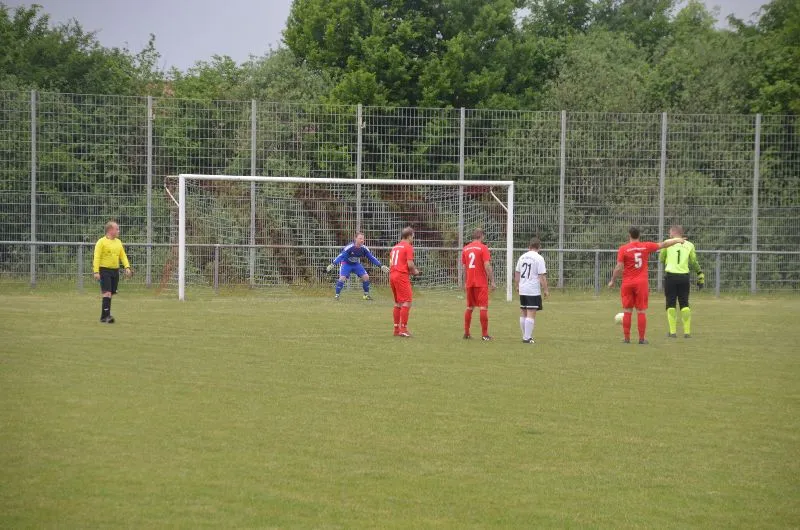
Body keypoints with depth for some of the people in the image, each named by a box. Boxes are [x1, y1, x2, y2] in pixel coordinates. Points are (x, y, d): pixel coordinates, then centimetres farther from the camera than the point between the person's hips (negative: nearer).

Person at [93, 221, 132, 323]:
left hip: (115, 270, 7)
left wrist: (127, 267, 0)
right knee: (107, 293, -16)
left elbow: (123, 255, 16)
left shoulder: (118, 242, 14)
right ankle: (106, 316, -18)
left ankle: (103, 317, 13)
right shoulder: (101, 242, -6)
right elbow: (96, 257, -10)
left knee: (111, 294, 7)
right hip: (104, 270, -7)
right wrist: (96, 272, -17)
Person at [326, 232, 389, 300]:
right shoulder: (349, 247, -31)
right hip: (346, 264, -4)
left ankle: (366, 295, 9)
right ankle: (337, 295, -8)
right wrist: (332, 264, -47)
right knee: (342, 278, -23)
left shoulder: (364, 248, -17)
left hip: (356, 264, 4)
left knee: (366, 277, -8)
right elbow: (340, 256, -35)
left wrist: (381, 266, -8)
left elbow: (372, 258, -6)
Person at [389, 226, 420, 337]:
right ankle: (403, 328, -15)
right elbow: (410, 264, -14)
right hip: (402, 276, -8)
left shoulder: (395, 247, 18)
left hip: (392, 275, 8)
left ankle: (396, 329, 16)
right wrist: (415, 271, 6)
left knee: (398, 303, 15)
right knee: (407, 302, -8)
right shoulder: (408, 247, -6)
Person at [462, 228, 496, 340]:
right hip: (481, 283, -5)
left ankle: (466, 333, 15)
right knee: (483, 308, -4)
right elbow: (487, 266, -14)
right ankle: (484, 334, -6)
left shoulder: (465, 249, 8)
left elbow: (464, 267, 13)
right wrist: (492, 281, -10)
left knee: (469, 308, 14)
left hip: (469, 283, 5)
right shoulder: (483, 248, -8)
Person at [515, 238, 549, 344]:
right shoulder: (539, 258, -11)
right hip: (533, 291, -7)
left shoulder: (522, 257, 9)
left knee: (523, 313, 15)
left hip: (522, 290, 7)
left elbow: (517, 273, 16)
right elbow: (542, 276, -13)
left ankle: (525, 336, 22)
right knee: (531, 314, -6)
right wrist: (545, 290, -6)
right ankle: (527, 338, -10)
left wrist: (517, 286, 27)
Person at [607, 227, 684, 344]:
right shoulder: (646, 246, -1)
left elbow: (619, 268, -10)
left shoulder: (623, 249, -6)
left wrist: (612, 281, 2)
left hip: (627, 283, -1)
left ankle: (627, 338, 7)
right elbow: (663, 245, 11)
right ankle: (641, 339, 4)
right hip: (642, 283, 1)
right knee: (641, 311, 3)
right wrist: (677, 240, 26)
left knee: (627, 311, 6)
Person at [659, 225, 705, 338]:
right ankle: (687, 332, 4)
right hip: (684, 276, 2)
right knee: (684, 304, 9)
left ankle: (673, 332, 1)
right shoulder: (689, 245, 6)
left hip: (670, 276, -2)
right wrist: (700, 274, 12)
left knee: (671, 304, 5)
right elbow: (693, 262, 4)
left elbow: (661, 259, 7)